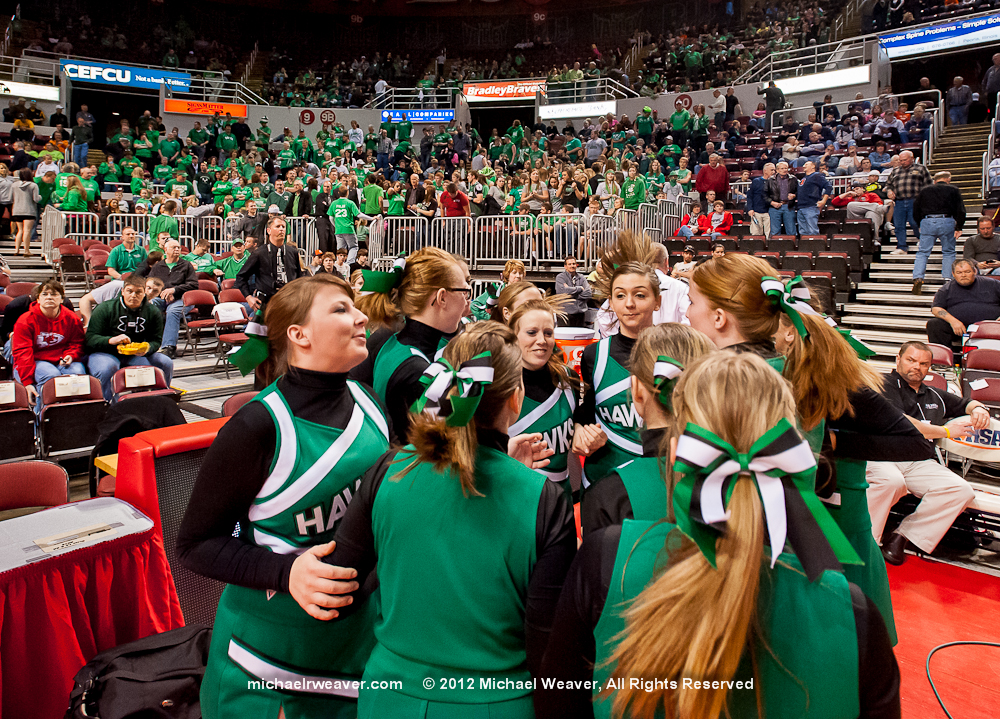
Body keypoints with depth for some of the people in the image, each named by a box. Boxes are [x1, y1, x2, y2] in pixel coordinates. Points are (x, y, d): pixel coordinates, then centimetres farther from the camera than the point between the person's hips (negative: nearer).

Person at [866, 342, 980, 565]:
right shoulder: (885, 385, 4)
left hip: (919, 463, 6)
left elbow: (966, 403, 43)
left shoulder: (934, 396, 27)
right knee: (891, 481, -39)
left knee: (961, 490, -19)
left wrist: (978, 408, 16)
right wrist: (945, 431, -1)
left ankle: (902, 536, -10)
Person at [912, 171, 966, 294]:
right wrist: (959, 227, 4)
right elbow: (960, 210, 2)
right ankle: (948, 279, 4)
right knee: (949, 253, 11)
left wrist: (921, 225, 26)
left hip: (927, 222, 1)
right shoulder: (953, 190, 10)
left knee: (922, 252, 3)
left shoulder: (924, 190, 16)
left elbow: (915, 211, 17)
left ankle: (917, 278, -13)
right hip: (946, 222, -1)